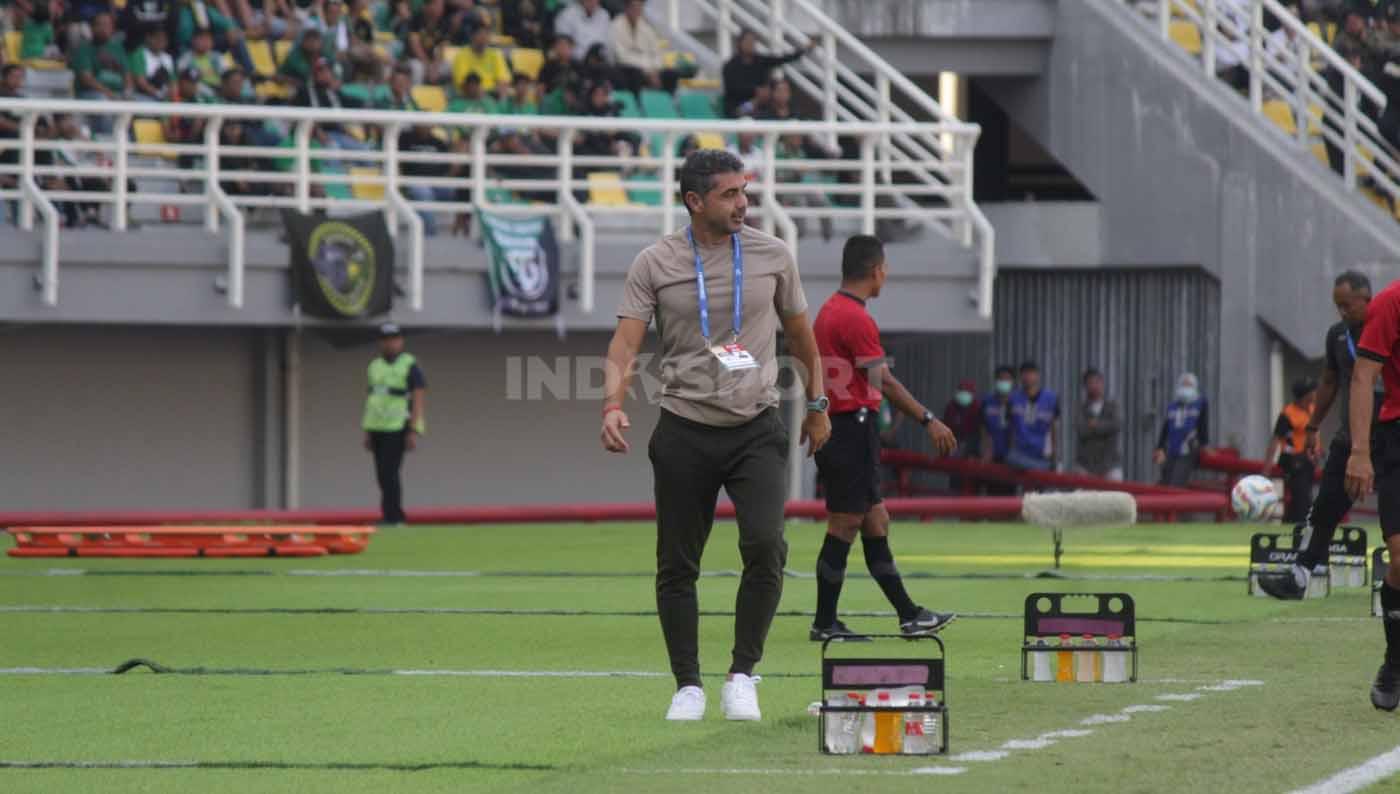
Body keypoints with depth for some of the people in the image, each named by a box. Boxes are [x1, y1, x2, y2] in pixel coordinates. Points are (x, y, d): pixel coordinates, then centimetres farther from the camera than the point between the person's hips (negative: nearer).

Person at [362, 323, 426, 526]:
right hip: (378, 429, 7)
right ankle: (397, 517, 13)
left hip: (398, 430, -7)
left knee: (388, 473, -15)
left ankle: (391, 517, -15)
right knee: (383, 476, 7)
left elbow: (419, 399, -12)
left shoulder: (410, 366, -7)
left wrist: (414, 432, -18)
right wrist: (367, 431, 13)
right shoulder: (376, 366, 14)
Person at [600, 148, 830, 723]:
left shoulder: (772, 255, 3)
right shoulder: (655, 264, -2)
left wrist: (817, 405, 21)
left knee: (765, 546, -18)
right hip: (685, 432, 0)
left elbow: (800, 334, 17)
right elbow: (626, 343, -9)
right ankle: (688, 685, 15)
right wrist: (613, 405, -26)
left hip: (757, 431, 0)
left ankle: (742, 675, -5)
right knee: (677, 566, 3)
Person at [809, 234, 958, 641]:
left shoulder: (829, 311, 13)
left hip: (833, 428, 10)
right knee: (844, 527, -4)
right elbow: (884, 382, -19)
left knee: (876, 523, 13)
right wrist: (928, 420, -16)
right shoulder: (855, 318, -16)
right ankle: (825, 622, 0)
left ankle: (908, 614, 17)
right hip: (853, 428, -10)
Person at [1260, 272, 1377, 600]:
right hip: (1349, 438, 5)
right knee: (1324, 511, 1)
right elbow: (1329, 381, 20)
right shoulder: (1338, 334, 8)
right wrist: (1313, 427, 20)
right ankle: (1298, 579, 2)